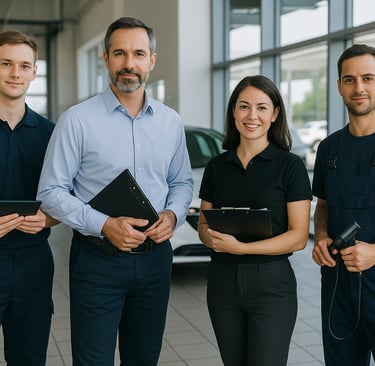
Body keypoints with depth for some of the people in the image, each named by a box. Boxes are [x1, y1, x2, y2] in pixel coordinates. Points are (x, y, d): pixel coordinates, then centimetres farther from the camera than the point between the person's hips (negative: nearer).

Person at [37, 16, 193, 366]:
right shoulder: (77, 120, -8)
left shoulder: (171, 122, 6)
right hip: (97, 259, -4)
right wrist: (104, 225, -21)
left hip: (155, 257, 4)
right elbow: (51, 192, -8)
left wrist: (173, 214, -7)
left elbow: (182, 182, 15)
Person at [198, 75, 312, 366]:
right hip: (222, 282, 4)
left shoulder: (291, 165, -6)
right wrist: (215, 239, -12)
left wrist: (241, 247, -20)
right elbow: (203, 226, 12)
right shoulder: (217, 166, 7)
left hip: (272, 284, -4)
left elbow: (299, 237, -10)